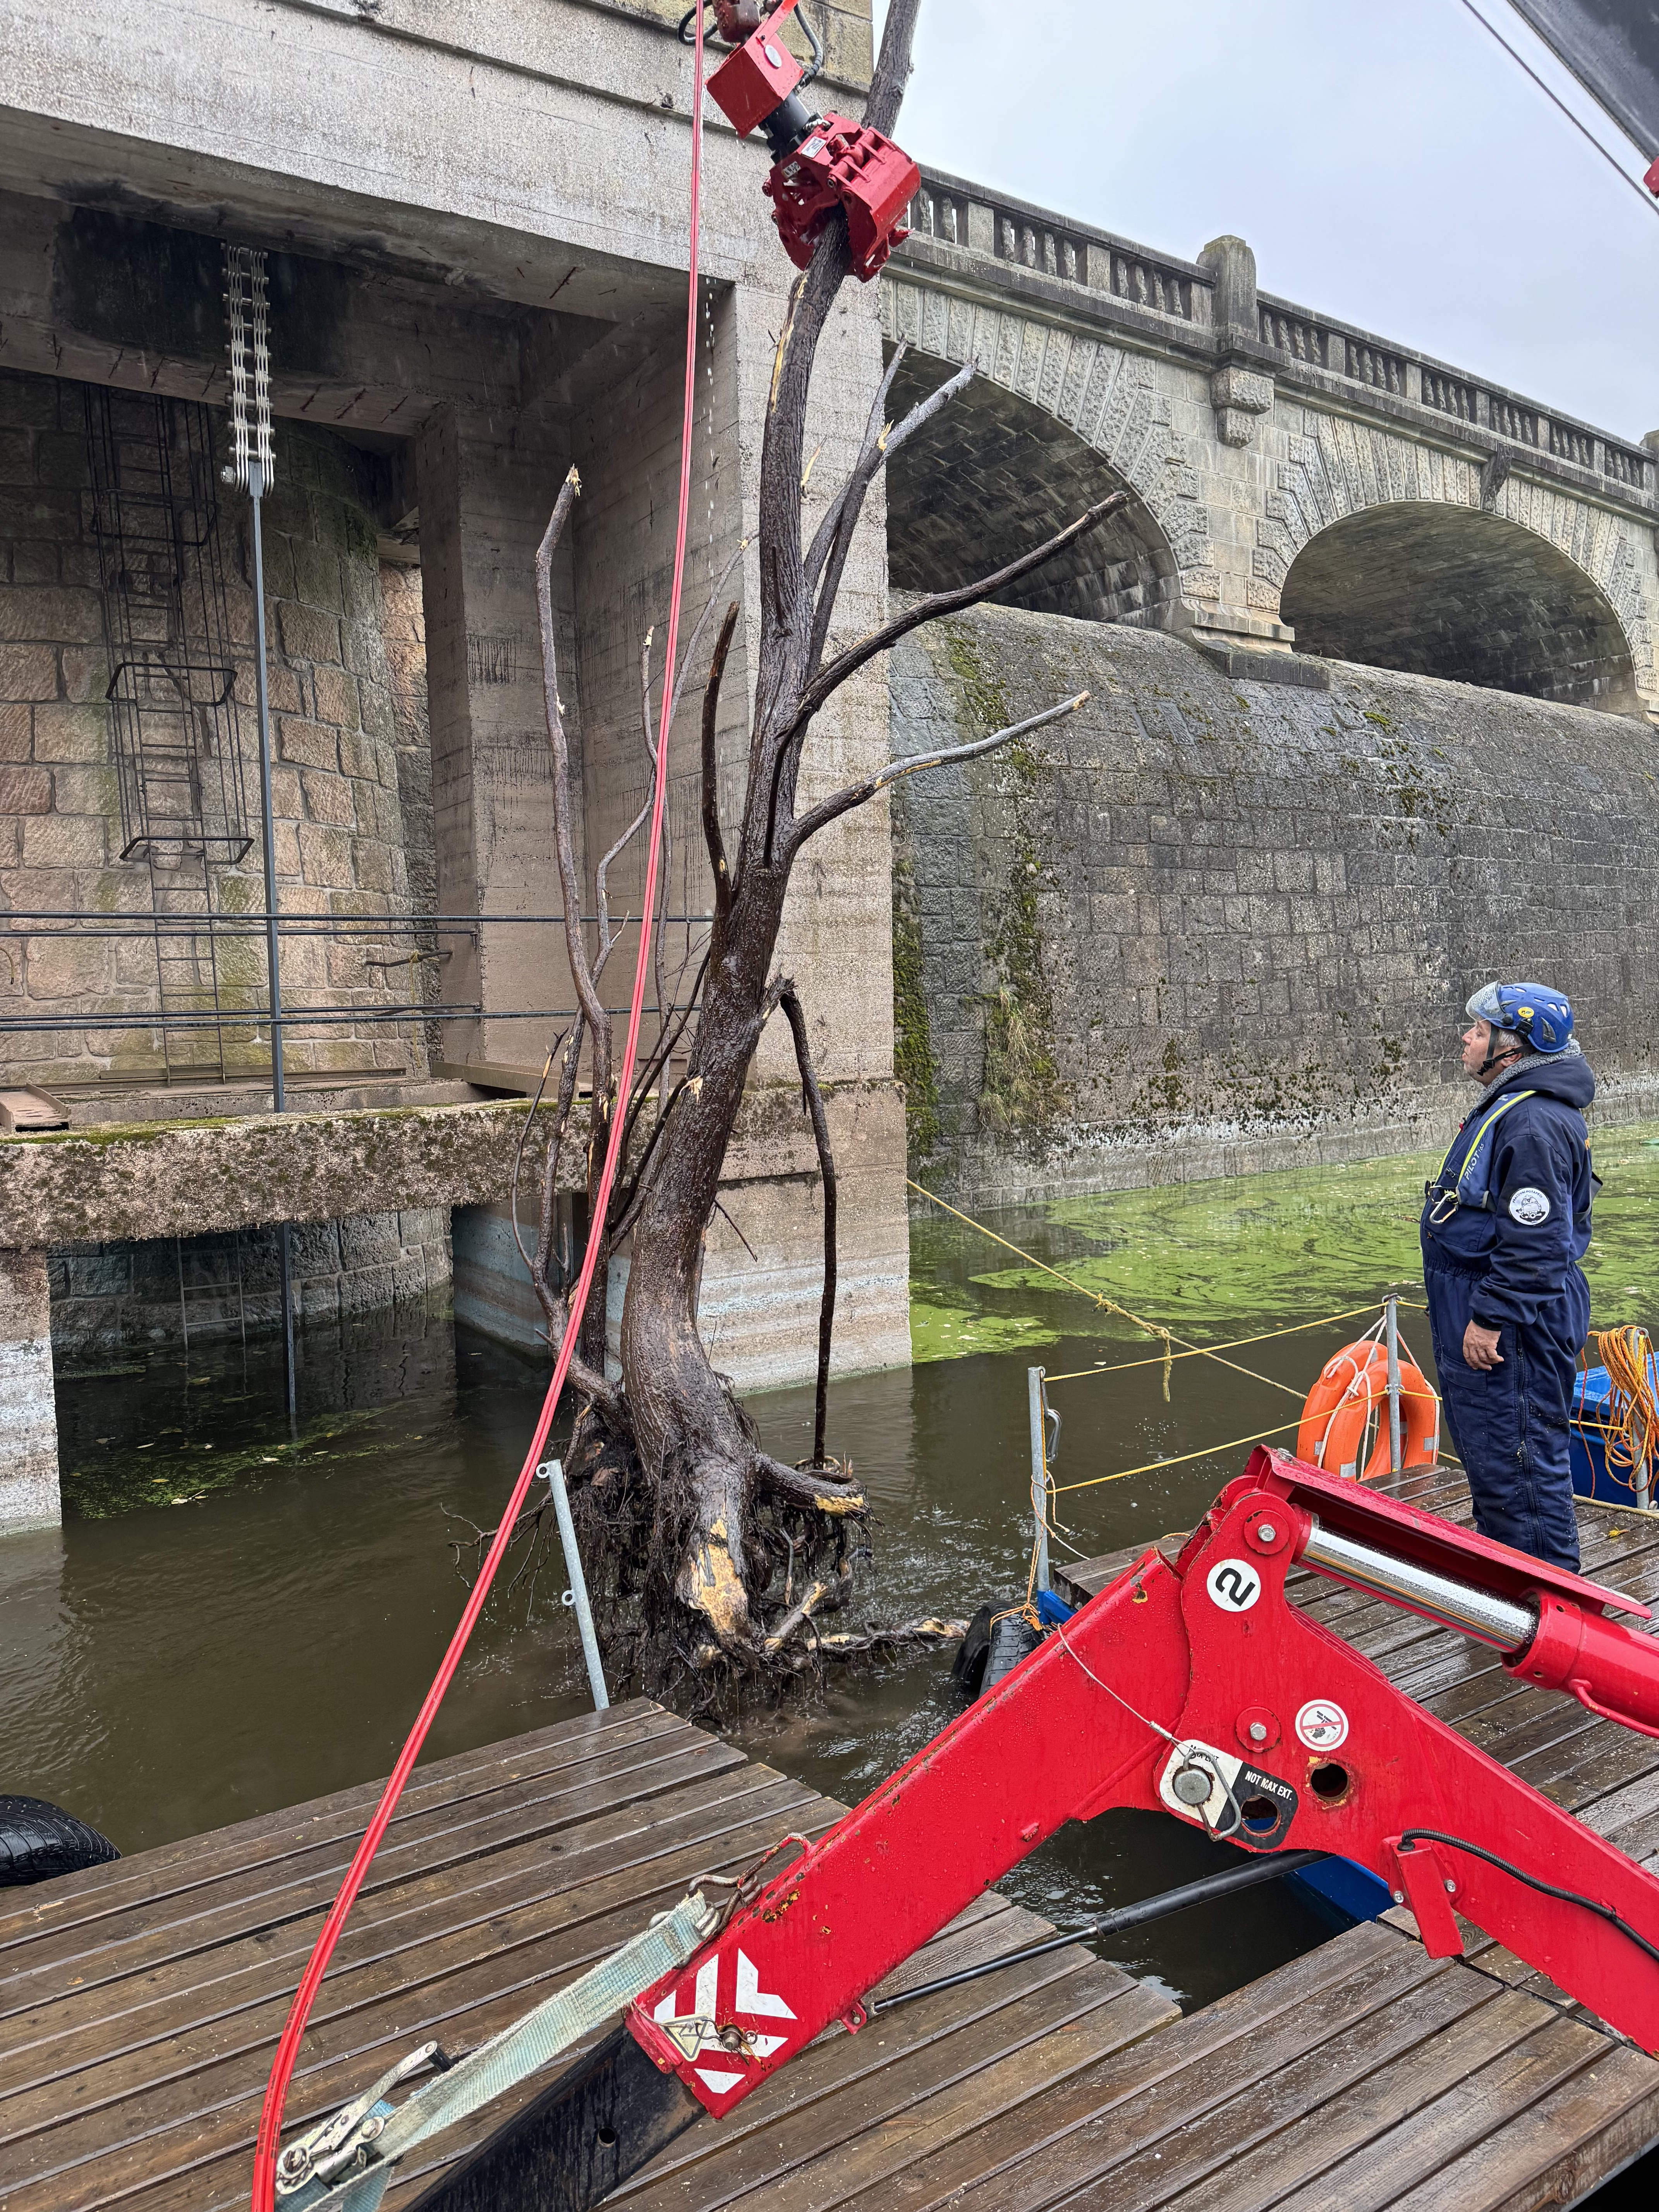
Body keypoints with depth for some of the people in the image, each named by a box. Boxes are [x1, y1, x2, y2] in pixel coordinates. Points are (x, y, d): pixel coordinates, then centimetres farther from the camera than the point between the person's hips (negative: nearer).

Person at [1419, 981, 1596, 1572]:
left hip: (1513, 1330, -11)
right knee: (1485, 1451, 22)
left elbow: (1532, 1243, -26)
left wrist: (1489, 1319, -24)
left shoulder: (1532, 1123, -22)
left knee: (1516, 1461, -3)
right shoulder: (1507, 1109, 14)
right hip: (1482, 1321, 11)